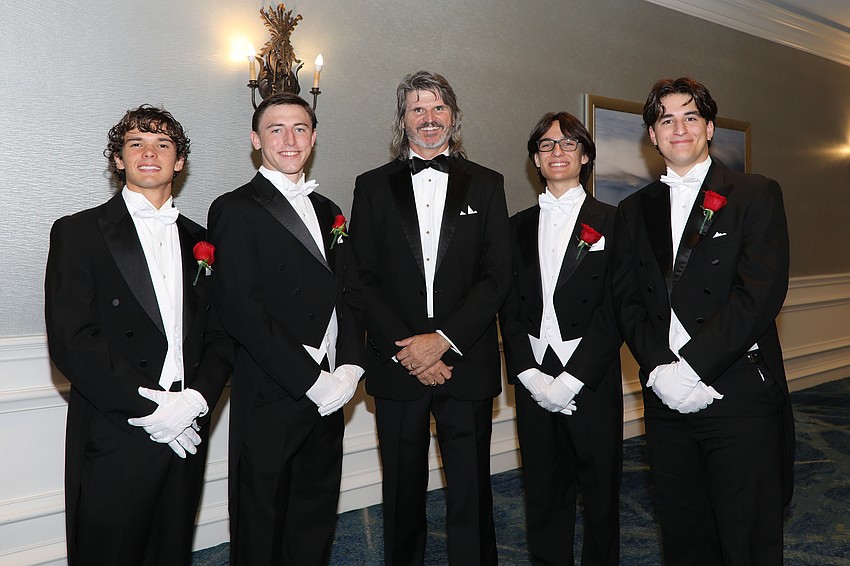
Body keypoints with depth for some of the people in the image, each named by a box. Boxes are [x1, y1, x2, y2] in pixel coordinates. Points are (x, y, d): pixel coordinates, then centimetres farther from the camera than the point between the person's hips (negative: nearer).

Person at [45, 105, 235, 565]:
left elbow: (221, 336, 8)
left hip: (185, 436, 4)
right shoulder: (78, 233, -2)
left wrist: (197, 398, -9)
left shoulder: (198, 241, 12)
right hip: (115, 441, -4)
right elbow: (71, 342, -12)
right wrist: (150, 407, -16)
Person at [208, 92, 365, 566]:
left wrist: (349, 367, -4)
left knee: (315, 528, 17)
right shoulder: (236, 210, -6)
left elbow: (346, 294, 12)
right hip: (270, 400, -6)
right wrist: (311, 380, -17)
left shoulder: (327, 211, 15)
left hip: (329, 396, 6)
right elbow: (242, 311, -16)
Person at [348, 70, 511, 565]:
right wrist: (405, 350, -10)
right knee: (403, 493, 12)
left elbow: (497, 276, -1)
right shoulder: (373, 186, 7)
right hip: (398, 368, 1)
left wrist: (443, 339, -12)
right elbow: (365, 280, 1)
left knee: (471, 492, 6)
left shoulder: (486, 185, 7)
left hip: (466, 364, 0)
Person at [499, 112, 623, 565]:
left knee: (601, 490, 9)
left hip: (590, 382, -2)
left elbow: (614, 311, -7)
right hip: (533, 380, 3)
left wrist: (569, 381, -14)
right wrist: (530, 375, -7)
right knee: (543, 493, 12)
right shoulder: (519, 226, 11)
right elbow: (509, 308, 6)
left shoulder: (611, 222, 0)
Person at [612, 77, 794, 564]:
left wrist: (691, 368, -17)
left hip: (741, 398, -3)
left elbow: (761, 295, -11)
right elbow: (628, 301, 6)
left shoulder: (757, 194, 1)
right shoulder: (635, 210, 13)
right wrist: (661, 369, -11)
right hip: (666, 398, 4)